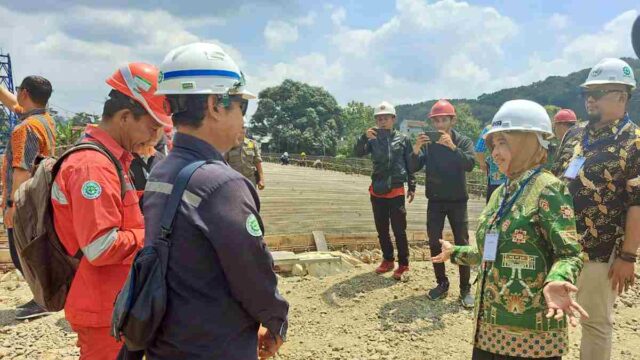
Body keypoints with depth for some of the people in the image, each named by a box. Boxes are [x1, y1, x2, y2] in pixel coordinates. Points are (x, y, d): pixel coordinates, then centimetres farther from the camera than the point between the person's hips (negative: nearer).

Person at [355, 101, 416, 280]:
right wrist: (364, 137, -27)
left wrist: (412, 187, 4)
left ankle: (403, 264, 11)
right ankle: (388, 260, 26)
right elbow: (358, 153, -10)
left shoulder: (403, 139, 0)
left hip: (396, 190, -3)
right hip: (377, 191, 3)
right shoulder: (373, 139, 4)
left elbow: (410, 165, 5)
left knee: (399, 230, -1)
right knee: (381, 229, 12)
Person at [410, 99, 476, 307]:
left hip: (457, 201, -2)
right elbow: (414, 168, -10)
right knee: (434, 244, 6)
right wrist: (416, 150, -29)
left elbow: (469, 165, -22)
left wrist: (452, 147, -36)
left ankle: (465, 289, 9)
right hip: (435, 201, 2)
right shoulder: (428, 143, 0)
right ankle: (442, 284, 20)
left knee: (462, 245, 0)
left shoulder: (463, 142, -5)